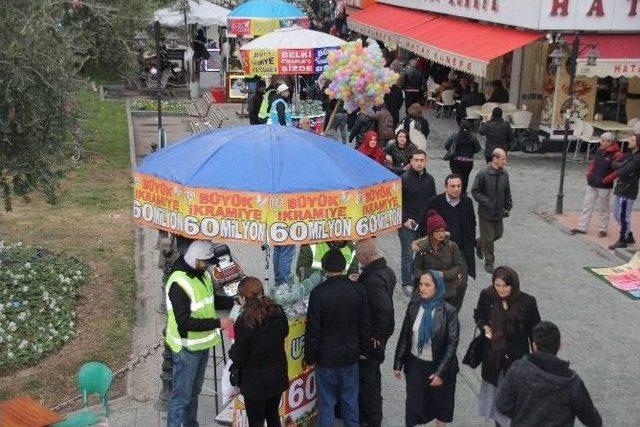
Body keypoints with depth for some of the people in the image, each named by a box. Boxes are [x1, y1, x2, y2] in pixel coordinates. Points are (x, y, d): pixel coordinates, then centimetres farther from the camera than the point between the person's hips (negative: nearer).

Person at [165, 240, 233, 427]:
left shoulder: (203, 274, 3)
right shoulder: (178, 283, -25)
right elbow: (184, 322, -28)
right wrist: (217, 323, -28)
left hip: (202, 344, 9)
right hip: (186, 348, -9)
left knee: (194, 391, 23)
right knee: (181, 396, 2)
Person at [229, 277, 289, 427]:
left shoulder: (244, 322, -25)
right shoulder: (278, 312, -9)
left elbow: (239, 358, -18)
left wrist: (232, 351, 1)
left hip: (255, 381, -5)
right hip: (278, 375, 5)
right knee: (273, 414, 24)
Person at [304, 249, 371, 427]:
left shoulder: (318, 292, -17)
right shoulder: (358, 290, -5)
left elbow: (313, 330, -13)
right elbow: (365, 326, 3)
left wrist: (309, 357, -1)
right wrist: (363, 350, 16)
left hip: (326, 358, -3)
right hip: (351, 355, 3)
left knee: (326, 401, 9)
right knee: (350, 400, 17)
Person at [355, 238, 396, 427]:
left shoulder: (372, 279, -29)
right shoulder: (386, 270, 1)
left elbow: (384, 309, -34)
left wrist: (375, 335, -21)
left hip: (371, 339, -10)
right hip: (381, 334, 10)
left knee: (367, 378, 6)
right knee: (373, 374, 24)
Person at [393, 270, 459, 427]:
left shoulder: (448, 311, -15)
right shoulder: (414, 305, -5)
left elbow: (452, 343, -13)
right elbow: (404, 335, 1)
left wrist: (441, 372, -16)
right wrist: (398, 364, 3)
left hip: (437, 366, -2)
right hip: (415, 364, 2)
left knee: (440, 403, 16)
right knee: (413, 404, 6)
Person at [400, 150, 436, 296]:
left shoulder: (429, 179, 6)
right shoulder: (404, 179, -9)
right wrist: (404, 220, -13)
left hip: (425, 224, 5)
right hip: (407, 224, -5)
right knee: (407, 255, 0)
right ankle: (407, 284, 10)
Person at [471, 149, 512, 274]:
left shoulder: (504, 173, 0)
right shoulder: (483, 174, -17)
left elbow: (507, 192, 11)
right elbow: (475, 191, -11)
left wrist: (508, 207, 10)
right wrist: (486, 202, -19)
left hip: (499, 212, 6)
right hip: (486, 213, -6)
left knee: (498, 234, 18)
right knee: (488, 238, 1)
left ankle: (479, 244, 44)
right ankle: (489, 262, 15)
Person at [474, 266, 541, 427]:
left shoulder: (527, 302, -15)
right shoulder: (487, 296, -10)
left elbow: (534, 330, -4)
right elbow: (478, 315, 9)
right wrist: (484, 327, -12)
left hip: (517, 356, -3)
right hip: (492, 355, 3)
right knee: (494, 388, 19)